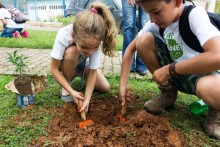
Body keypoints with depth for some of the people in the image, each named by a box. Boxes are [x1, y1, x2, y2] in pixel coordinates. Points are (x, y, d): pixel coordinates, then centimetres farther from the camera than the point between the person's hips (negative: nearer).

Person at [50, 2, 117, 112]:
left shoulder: (96, 41, -33)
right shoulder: (64, 35, -40)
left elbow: (93, 72, -27)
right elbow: (54, 68, -31)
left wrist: (87, 99, -34)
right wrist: (71, 91, -37)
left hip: (83, 63, 3)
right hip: (64, 63, -3)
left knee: (105, 88, -10)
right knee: (72, 51, -39)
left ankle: (76, 74, 15)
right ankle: (65, 87, -12)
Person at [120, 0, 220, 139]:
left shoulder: (195, 15, -24)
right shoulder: (156, 23, -8)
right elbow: (131, 49, -3)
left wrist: (169, 69, -29)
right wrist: (123, 84, -11)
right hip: (176, 75, 6)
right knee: (143, 41, -15)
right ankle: (168, 92, 2)